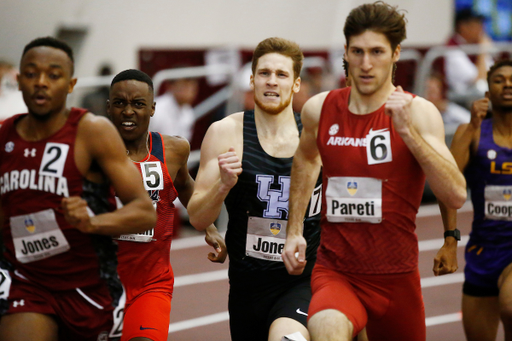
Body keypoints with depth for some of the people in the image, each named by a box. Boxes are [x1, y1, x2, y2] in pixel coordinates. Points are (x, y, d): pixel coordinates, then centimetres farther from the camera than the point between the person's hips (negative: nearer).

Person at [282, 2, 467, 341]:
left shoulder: (419, 112, -7)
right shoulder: (320, 110, 2)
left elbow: (456, 196, -19)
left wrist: (407, 130, -25)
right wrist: (294, 230, 19)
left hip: (395, 277, 0)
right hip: (335, 272, 0)